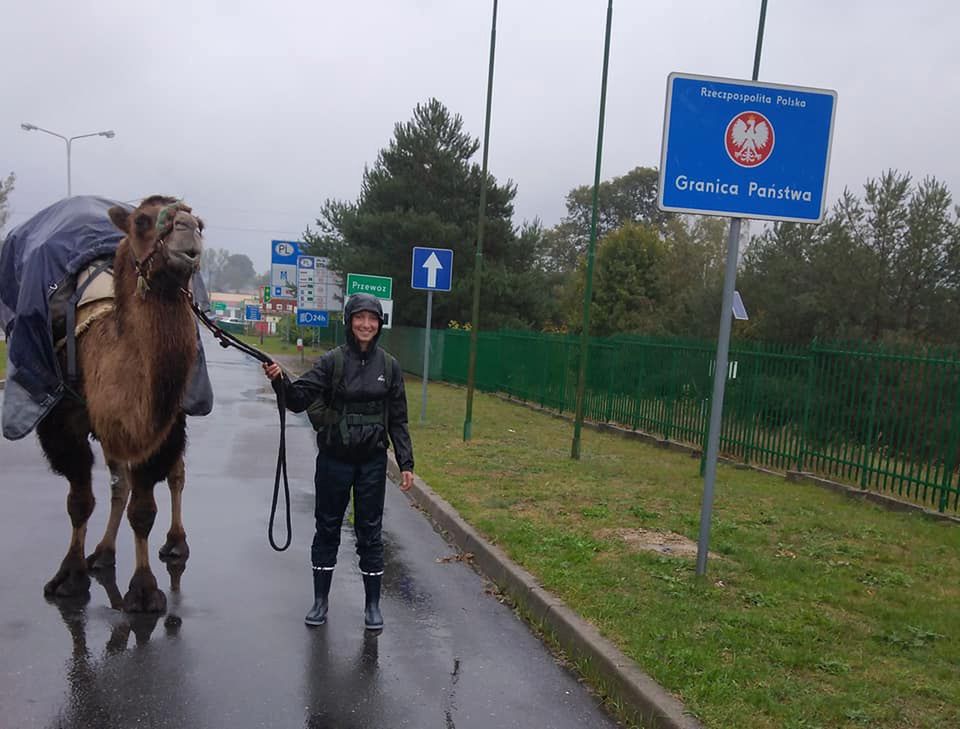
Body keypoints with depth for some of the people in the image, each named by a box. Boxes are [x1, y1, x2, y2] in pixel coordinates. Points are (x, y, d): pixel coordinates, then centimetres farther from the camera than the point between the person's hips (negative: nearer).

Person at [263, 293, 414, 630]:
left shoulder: (389, 365, 0)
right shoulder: (332, 361, -5)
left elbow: (398, 419, 4)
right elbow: (300, 399, -13)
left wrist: (406, 463, 0)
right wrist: (281, 381, -33)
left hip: (372, 462, 1)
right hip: (334, 459, -1)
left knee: (370, 532, 9)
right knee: (327, 529, 12)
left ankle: (372, 604, 23)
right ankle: (320, 599, 28)